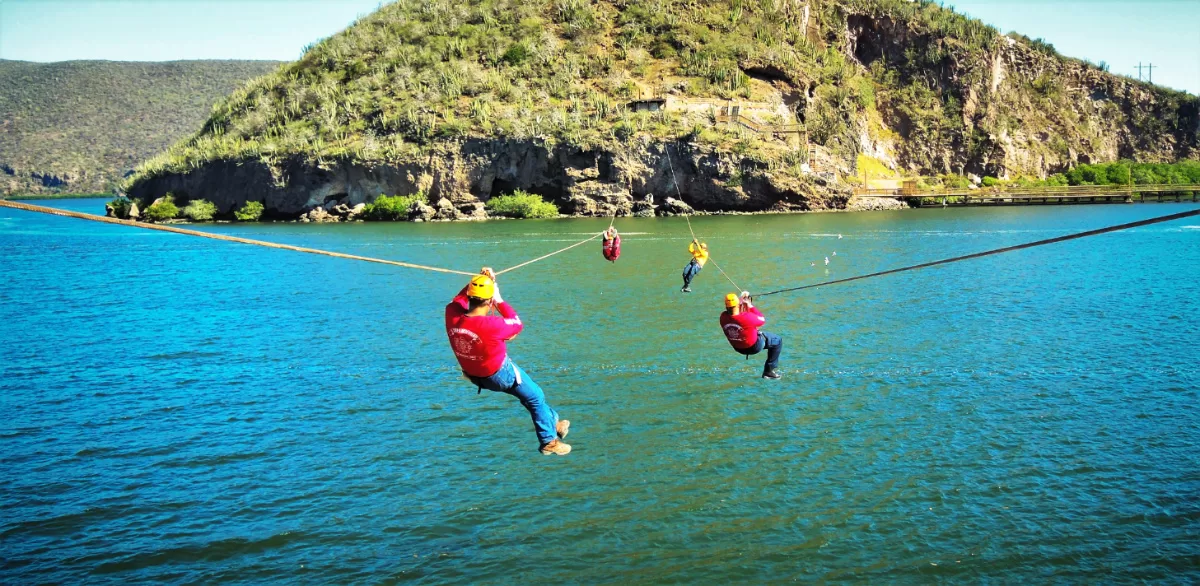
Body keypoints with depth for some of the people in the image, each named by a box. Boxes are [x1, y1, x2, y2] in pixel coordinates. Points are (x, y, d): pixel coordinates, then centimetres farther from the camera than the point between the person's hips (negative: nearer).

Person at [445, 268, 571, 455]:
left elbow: (459, 299, 5)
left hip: (474, 375, 8)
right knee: (536, 397, 18)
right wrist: (500, 301, -7)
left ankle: (552, 422, 46)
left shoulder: (451, 314, -22)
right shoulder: (491, 325, -38)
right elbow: (517, 324, -15)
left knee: (528, 392, 30)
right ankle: (549, 440, 32)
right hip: (500, 374, -8)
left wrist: (480, 280, -2)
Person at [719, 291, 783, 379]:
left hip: (738, 348, 7)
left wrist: (742, 301, 1)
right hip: (754, 347, -7)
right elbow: (762, 320, -17)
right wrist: (751, 306, -13)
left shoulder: (723, 317, -22)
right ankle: (770, 371, 15)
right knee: (778, 341, 16)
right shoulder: (747, 317, -38)